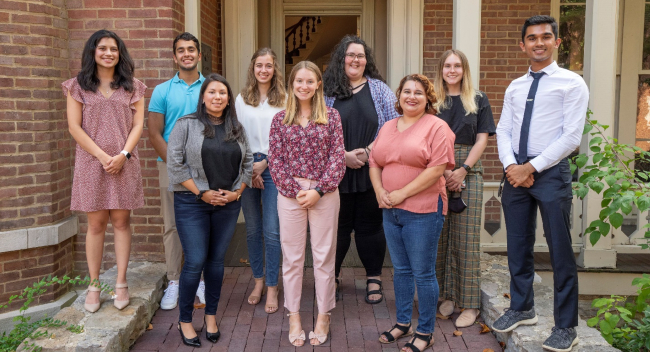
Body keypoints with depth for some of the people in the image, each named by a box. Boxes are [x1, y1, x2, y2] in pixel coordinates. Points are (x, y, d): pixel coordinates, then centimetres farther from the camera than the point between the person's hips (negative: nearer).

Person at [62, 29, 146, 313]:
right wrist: (103, 156, -11)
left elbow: (138, 124, 3)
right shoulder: (78, 86, 5)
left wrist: (123, 155, -11)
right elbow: (74, 126, -1)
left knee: (121, 221, 4)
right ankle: (94, 285, 13)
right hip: (91, 162, -1)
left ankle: (121, 284, 12)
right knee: (96, 224, 3)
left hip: (124, 163, 1)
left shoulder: (132, 86, 9)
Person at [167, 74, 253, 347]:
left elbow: (247, 164, 13)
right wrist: (201, 192, -10)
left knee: (216, 260, 9)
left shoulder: (237, 129, 10)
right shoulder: (187, 125, -3)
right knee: (195, 262, -4)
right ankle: (184, 320, 12)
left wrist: (236, 192, -2)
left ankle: (211, 315, 24)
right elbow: (175, 163, -8)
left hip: (228, 204, 4)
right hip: (192, 203, -3)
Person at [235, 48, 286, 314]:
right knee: (252, 229, 9)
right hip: (246, 167, 3)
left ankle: (272, 288, 4)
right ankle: (258, 281, 22)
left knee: (272, 230, -5)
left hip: (273, 167, -3)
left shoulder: (284, 99, 2)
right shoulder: (242, 99, 10)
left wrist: (265, 163, -7)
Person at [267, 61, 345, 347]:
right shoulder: (280, 119, 5)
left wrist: (319, 190, -12)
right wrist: (296, 191, -10)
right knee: (292, 258, 7)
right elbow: (275, 160, 0)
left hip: (324, 194, -1)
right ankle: (294, 317, 20)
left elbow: (338, 157, -3)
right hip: (290, 194, 1)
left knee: (324, 257, 7)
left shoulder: (331, 116, 2)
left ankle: (323, 317, 21)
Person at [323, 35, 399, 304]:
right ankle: (332, 277, 23)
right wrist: (344, 155, -11)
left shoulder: (379, 89, 6)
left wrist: (368, 151, -11)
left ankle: (374, 279, 22)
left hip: (372, 171, 0)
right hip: (336, 171, 0)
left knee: (370, 225, 7)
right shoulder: (327, 90, 4)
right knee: (337, 226, 7)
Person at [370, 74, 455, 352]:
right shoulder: (387, 127, 14)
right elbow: (374, 163, 13)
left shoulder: (436, 127, -7)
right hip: (391, 210, 6)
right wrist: (380, 191, -5)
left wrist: (402, 193, -16)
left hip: (422, 210, -6)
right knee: (400, 270, 16)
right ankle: (403, 323, 31)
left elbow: (437, 168, -16)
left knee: (423, 274, 2)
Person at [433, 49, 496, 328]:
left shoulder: (478, 100, 9)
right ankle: (447, 295, 14)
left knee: (466, 237, -2)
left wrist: (463, 170, -10)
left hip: (468, 172, -1)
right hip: (436, 172, 1)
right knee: (441, 235, 3)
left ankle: (469, 304, 3)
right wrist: (442, 171, -9)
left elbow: (482, 139, 3)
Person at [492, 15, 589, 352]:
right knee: (518, 246, 14)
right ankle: (521, 308, 31)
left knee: (560, 251, 1)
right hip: (515, 172, 5)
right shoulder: (514, 87, 12)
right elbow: (503, 131, 8)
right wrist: (511, 166, -10)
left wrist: (532, 167, -14)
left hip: (551, 172, -5)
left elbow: (571, 137, -11)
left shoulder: (572, 83, -3)